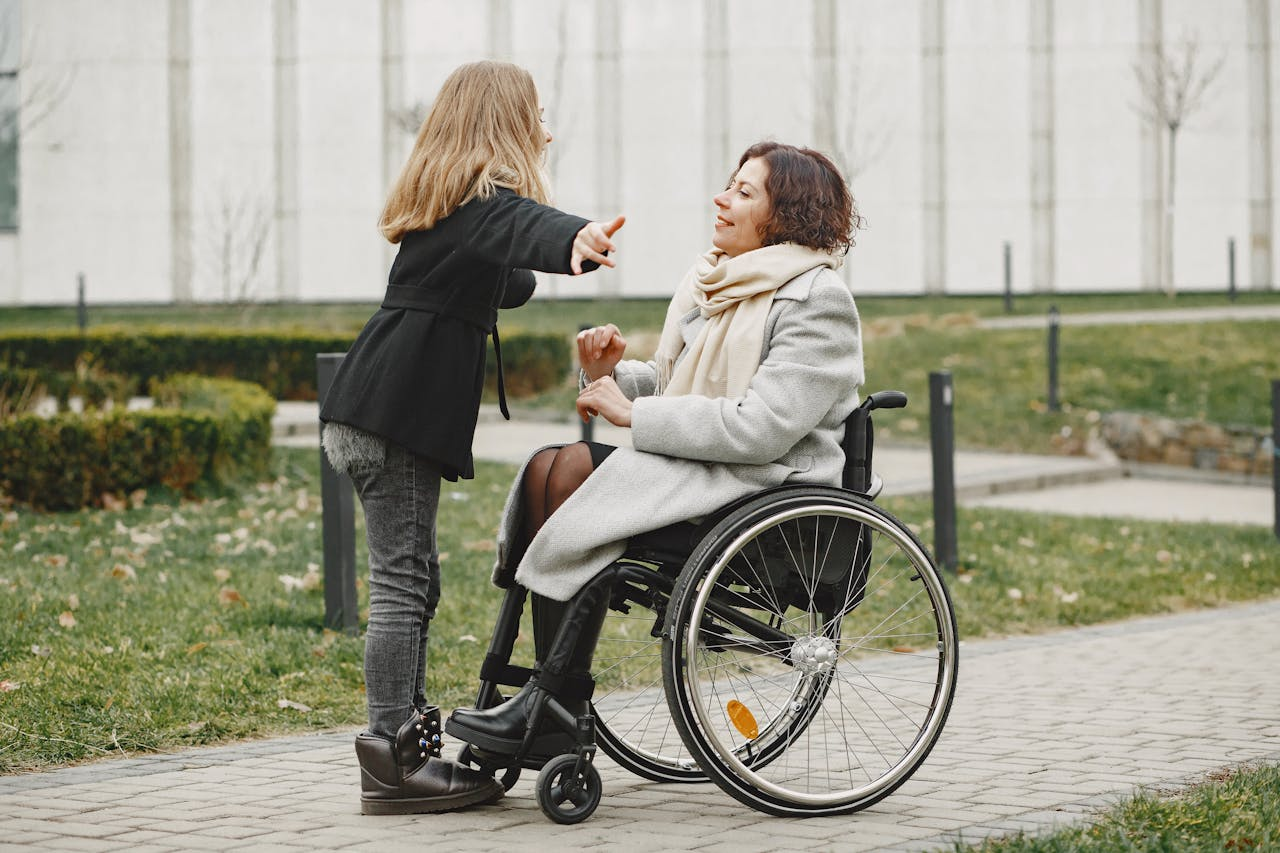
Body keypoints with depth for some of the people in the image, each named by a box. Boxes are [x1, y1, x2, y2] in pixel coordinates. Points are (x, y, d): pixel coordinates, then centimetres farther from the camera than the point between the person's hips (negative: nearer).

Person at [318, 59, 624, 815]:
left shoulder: (447, 199, 21)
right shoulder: (486, 198, -10)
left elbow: (497, 282, 39)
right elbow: (523, 228, -36)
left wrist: (557, 256, 55)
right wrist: (574, 239, -57)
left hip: (371, 413, 10)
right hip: (397, 417, -10)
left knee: (412, 577, 13)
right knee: (403, 578, -9)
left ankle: (405, 740, 18)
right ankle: (395, 761, -8)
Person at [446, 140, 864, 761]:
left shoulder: (816, 301, -11)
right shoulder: (712, 284, 17)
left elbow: (763, 427, -21)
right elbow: (666, 386, 21)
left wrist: (633, 414, -18)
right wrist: (610, 374, -2)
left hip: (774, 479, -9)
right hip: (703, 466, 9)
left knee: (573, 476, -24)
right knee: (551, 466, -13)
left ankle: (555, 707, -19)